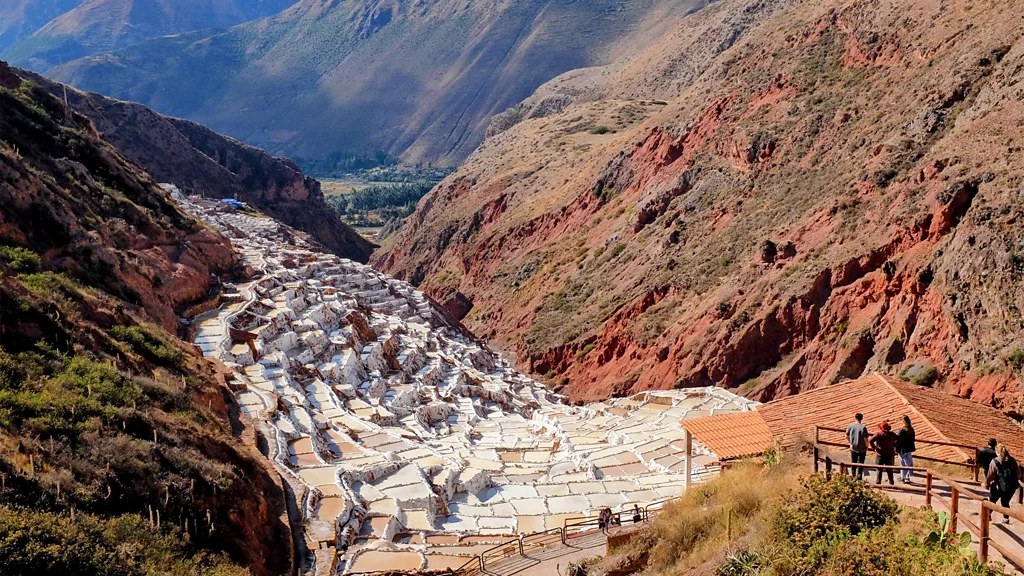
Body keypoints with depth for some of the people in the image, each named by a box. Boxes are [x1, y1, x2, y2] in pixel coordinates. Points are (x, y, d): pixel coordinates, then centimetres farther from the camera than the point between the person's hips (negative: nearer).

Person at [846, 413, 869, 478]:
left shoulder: (850, 426, -6)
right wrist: (867, 446, -1)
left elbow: (847, 436, 1)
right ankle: (859, 478, 7)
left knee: (853, 463, 18)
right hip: (861, 449, -4)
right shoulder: (863, 427, -18)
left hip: (853, 448, 4)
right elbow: (865, 439, -18)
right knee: (860, 464, 6)